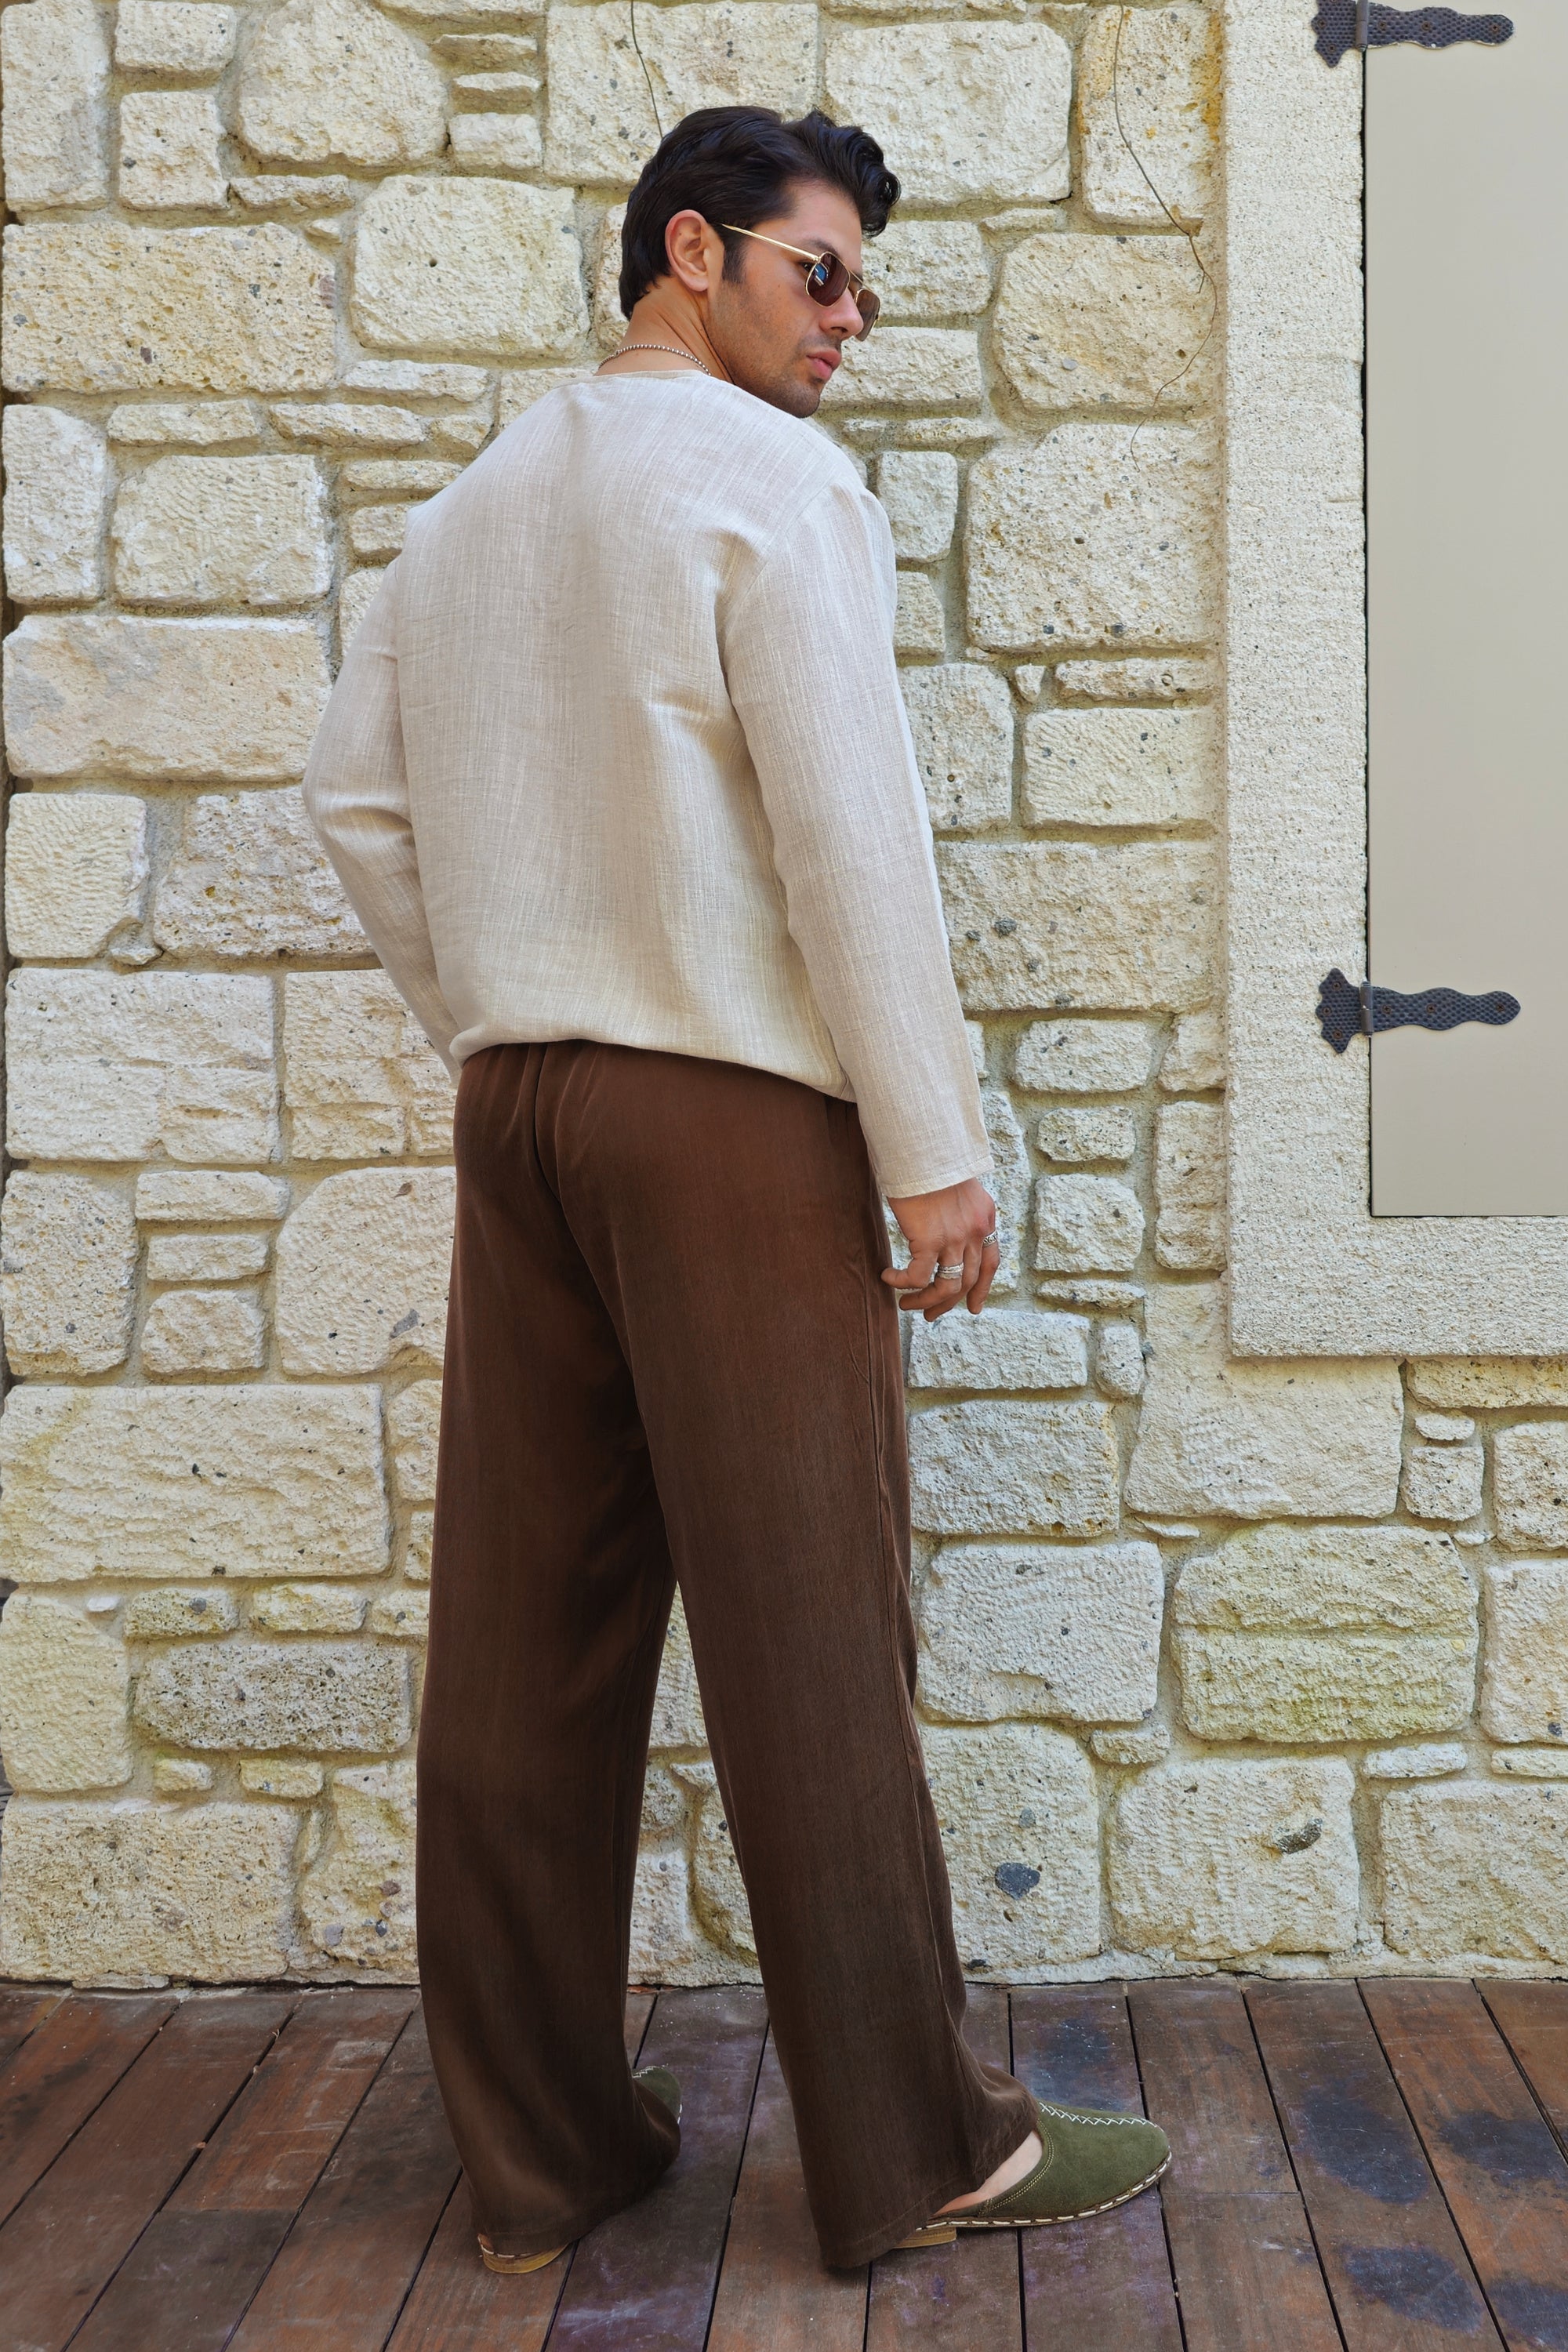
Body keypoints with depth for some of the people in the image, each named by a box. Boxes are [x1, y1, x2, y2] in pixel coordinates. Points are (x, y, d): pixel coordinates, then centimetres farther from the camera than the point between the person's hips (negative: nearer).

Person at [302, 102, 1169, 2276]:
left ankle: (538, 2145, 20)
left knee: (528, 1634, 8)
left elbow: (358, 798, 17)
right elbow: (851, 827, -12)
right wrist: (934, 1149, -10)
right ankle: (913, 2154, 12)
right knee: (807, 1632, -1)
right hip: (730, 1110, -7)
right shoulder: (771, 477, -3)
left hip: (518, 1112, 7)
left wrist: (488, 1031, 17)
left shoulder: (466, 511, 19)